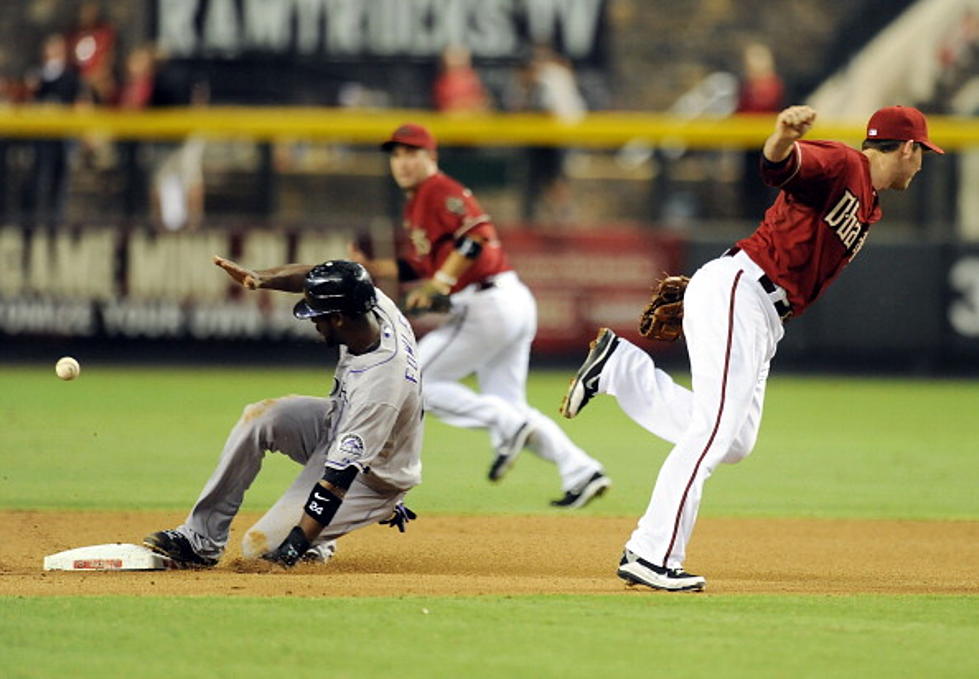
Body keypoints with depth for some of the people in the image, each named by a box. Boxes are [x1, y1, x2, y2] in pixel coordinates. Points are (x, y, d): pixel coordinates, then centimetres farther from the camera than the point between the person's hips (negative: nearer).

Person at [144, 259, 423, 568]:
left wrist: (295, 546, -38)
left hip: (373, 479, -9)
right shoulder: (375, 304, -18)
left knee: (260, 545, -16)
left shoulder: (379, 384, -40)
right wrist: (261, 278, -20)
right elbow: (307, 276, 0)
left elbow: (340, 475, -38)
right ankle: (199, 538, -5)